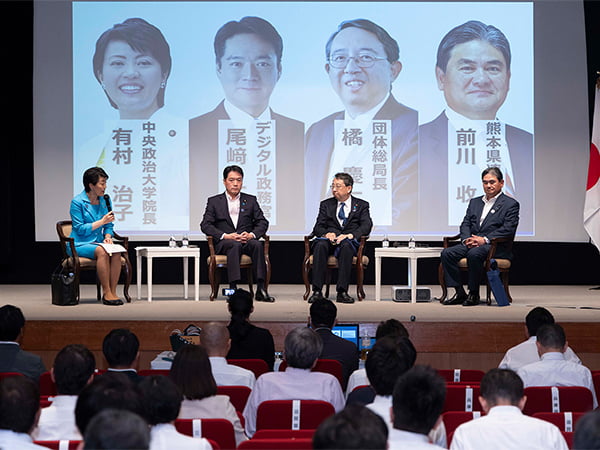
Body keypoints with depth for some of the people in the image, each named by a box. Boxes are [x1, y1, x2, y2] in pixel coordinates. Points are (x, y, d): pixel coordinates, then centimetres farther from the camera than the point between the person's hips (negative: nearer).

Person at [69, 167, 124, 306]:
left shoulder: (105, 201, 10)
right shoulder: (77, 202, -8)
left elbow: (109, 225, 17)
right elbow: (80, 229, -13)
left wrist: (108, 236, -5)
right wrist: (102, 222, -16)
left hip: (98, 242, 5)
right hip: (79, 244, -5)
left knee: (116, 252, -28)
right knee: (102, 251, -35)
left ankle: (113, 292, -25)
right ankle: (106, 293, -32)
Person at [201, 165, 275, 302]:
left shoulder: (251, 200, 18)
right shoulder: (214, 202, 12)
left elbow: (263, 222, 10)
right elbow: (205, 225, 1)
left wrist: (252, 234, -12)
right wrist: (226, 236, -15)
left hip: (246, 240, 2)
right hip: (224, 243, -2)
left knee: (257, 244, -33)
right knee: (235, 245, -37)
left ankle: (261, 289, -38)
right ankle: (233, 288, -44)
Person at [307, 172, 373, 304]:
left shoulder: (361, 205, 13)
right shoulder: (326, 204, 19)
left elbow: (366, 226, -3)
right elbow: (318, 227, 9)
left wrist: (350, 235, -22)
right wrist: (326, 234, -16)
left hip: (350, 242, -2)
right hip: (330, 240, 2)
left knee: (346, 245, -38)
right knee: (320, 244, -34)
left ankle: (342, 292, -40)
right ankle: (317, 291, -38)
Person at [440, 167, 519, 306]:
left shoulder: (510, 204, 2)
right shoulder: (474, 202, 22)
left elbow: (508, 229, -9)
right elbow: (465, 224, 16)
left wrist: (484, 240, -18)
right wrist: (467, 239, -7)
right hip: (471, 244, 6)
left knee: (474, 254, -36)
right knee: (447, 253, -19)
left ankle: (474, 294, -22)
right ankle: (459, 293, -14)